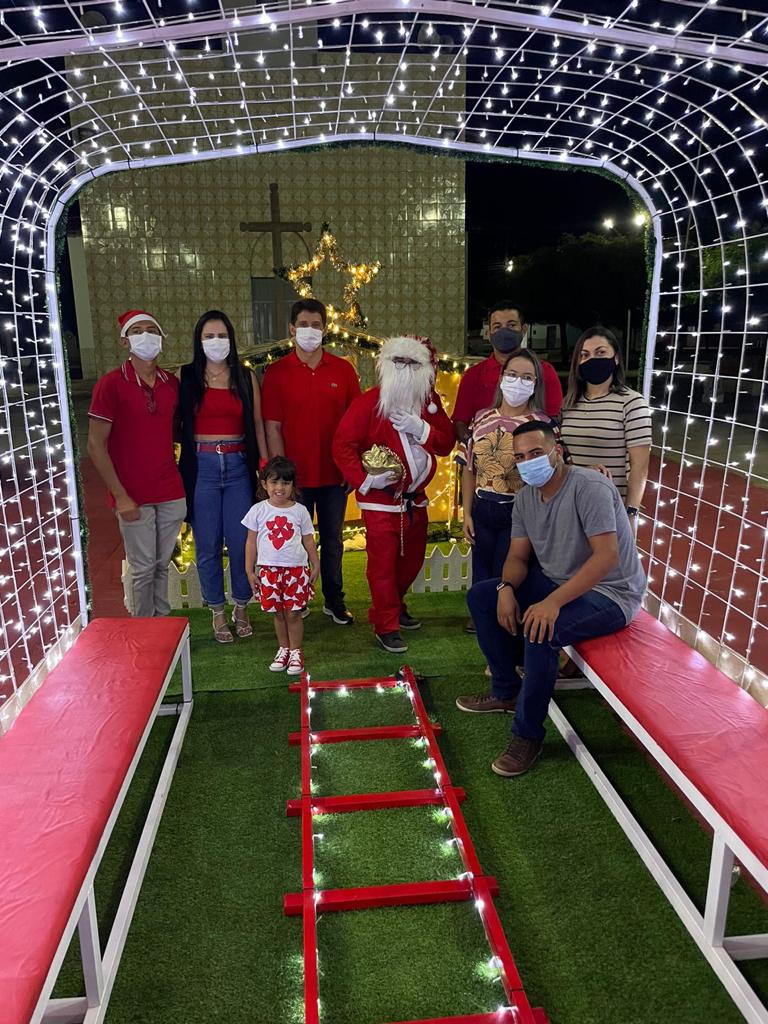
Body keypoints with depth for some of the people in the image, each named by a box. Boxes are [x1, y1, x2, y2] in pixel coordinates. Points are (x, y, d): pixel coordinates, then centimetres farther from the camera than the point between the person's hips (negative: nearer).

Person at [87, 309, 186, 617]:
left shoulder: (172, 384, 6)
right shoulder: (111, 384, -8)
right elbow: (96, 445, -9)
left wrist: (182, 479, 6)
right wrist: (120, 496, -12)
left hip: (171, 493, 4)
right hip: (133, 497, -4)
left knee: (162, 565, 13)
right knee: (143, 569, 4)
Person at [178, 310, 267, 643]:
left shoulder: (246, 377, 5)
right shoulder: (186, 377, 1)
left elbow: (257, 425, 8)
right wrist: (176, 470, -5)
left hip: (238, 465, 1)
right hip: (201, 466, -1)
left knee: (241, 541, 4)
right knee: (208, 544, 7)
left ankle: (241, 607, 24)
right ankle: (218, 611, 23)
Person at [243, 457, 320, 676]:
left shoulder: (300, 511, 0)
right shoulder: (258, 510, 0)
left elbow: (308, 541, 7)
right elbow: (251, 542, 5)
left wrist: (315, 566, 6)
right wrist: (250, 570, 4)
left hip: (296, 569, -1)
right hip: (269, 569, 1)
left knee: (293, 613, 2)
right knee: (278, 613, 10)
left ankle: (296, 652, 15)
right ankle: (283, 649, 25)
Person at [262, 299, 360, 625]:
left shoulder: (343, 370, 2)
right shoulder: (276, 372, -3)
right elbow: (272, 427, -4)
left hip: (334, 474, 2)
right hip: (296, 475, -2)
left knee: (332, 540, 14)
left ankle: (334, 600, 29)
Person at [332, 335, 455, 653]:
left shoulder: (429, 401, 3)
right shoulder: (368, 403, -13)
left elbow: (447, 442, 0)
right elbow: (342, 445, -14)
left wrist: (421, 429, -17)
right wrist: (364, 479, -22)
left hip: (415, 498, 6)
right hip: (380, 499, -6)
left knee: (412, 558, 18)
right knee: (383, 562, -2)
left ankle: (395, 606, 40)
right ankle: (386, 625, 11)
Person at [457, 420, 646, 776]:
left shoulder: (589, 487, -23)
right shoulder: (526, 498, 2)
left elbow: (607, 555, -31)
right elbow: (518, 556, 6)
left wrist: (553, 602, -37)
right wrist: (506, 588, -17)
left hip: (609, 593, -8)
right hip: (554, 581, 9)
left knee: (539, 630, -34)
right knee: (480, 596, 1)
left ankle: (528, 735, -13)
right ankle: (507, 692, 15)